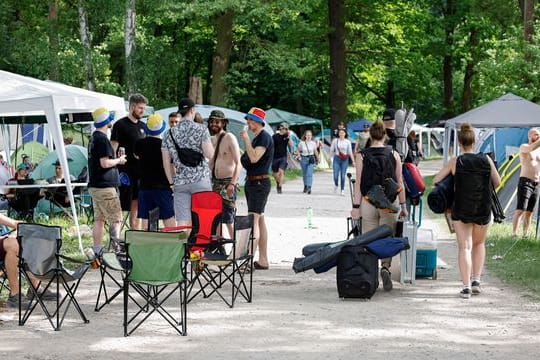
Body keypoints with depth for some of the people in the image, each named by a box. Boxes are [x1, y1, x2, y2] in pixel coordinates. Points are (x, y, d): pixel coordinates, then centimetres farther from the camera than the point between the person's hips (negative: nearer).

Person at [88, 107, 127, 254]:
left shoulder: (93, 138, 15)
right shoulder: (102, 139, -16)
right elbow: (105, 163, -21)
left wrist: (116, 159, 15)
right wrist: (119, 160, -5)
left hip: (94, 186, 9)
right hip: (105, 187, -9)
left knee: (99, 219, 10)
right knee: (116, 219, -5)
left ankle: (97, 251, 11)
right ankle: (117, 247, -12)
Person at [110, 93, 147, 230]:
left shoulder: (142, 126, 16)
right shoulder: (120, 125, -6)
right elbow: (113, 149, -9)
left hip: (140, 171, 7)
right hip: (125, 171, -7)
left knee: (136, 206, 11)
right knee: (120, 206, -7)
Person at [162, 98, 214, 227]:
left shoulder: (171, 133, 8)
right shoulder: (201, 129, -3)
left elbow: (166, 162, 8)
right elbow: (210, 154, -9)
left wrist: (171, 182, 15)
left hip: (180, 182, 3)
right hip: (201, 180, -3)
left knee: (182, 223, 0)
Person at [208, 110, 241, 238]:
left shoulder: (230, 138, -9)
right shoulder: (212, 139, 13)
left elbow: (238, 163, -14)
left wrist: (232, 183, -23)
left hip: (227, 182, -7)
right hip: (215, 182, 7)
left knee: (228, 218, -10)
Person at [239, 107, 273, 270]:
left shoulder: (264, 137, -12)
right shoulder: (256, 138, 17)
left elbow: (254, 158, -25)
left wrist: (246, 139, -21)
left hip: (260, 182, -10)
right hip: (252, 182, 10)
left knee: (253, 220, -16)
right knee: (260, 220, 11)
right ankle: (263, 260, 15)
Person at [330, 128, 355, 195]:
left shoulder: (347, 142, 2)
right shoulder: (335, 141, 2)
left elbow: (350, 152, 5)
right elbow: (331, 150, 8)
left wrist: (353, 161, 3)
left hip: (345, 160, 0)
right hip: (336, 159, 0)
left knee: (343, 176, -3)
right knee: (336, 175, -7)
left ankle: (342, 190, 7)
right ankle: (336, 185, 24)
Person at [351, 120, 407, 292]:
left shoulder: (362, 156, -3)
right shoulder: (394, 154, 1)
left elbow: (358, 183, -5)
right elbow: (399, 182, 3)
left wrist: (356, 206, -2)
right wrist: (403, 205, 9)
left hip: (368, 202, -1)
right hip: (389, 202, 1)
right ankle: (385, 267, -14)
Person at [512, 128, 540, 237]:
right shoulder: (524, 147, -4)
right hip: (525, 182, -7)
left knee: (529, 212, 7)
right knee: (520, 210, -15)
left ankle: (525, 234, 11)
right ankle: (514, 234, -20)